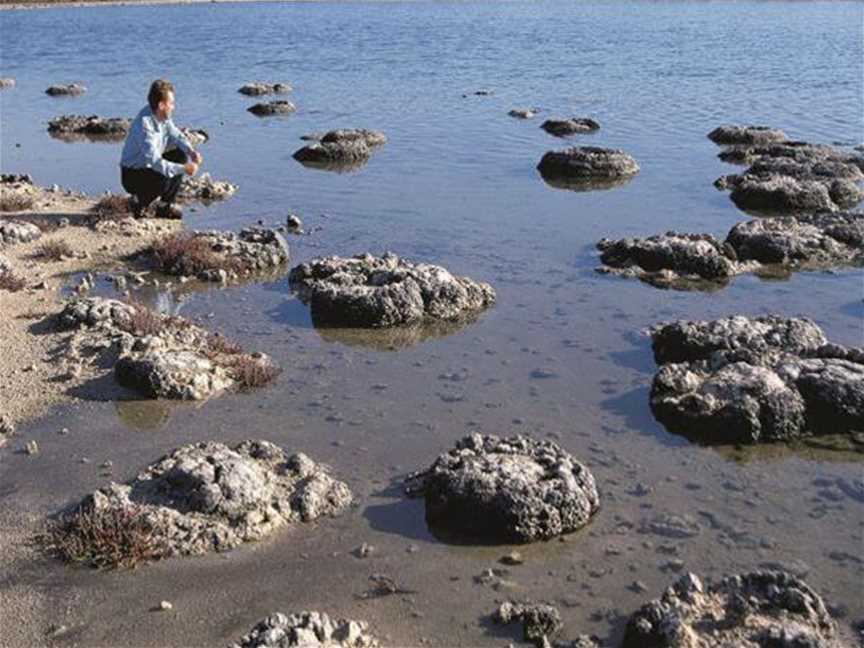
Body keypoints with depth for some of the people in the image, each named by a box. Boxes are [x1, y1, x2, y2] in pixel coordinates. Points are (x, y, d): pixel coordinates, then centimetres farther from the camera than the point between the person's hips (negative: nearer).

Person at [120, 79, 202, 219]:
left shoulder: (162, 115, -5)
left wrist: (191, 152, -10)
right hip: (132, 175, -9)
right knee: (164, 180, -34)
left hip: (149, 166, 9)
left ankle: (166, 206, 5)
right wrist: (184, 168, -33)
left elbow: (175, 135, 9)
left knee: (181, 156, 0)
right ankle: (139, 202, -3)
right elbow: (155, 162, -35)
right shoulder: (144, 126, -30)